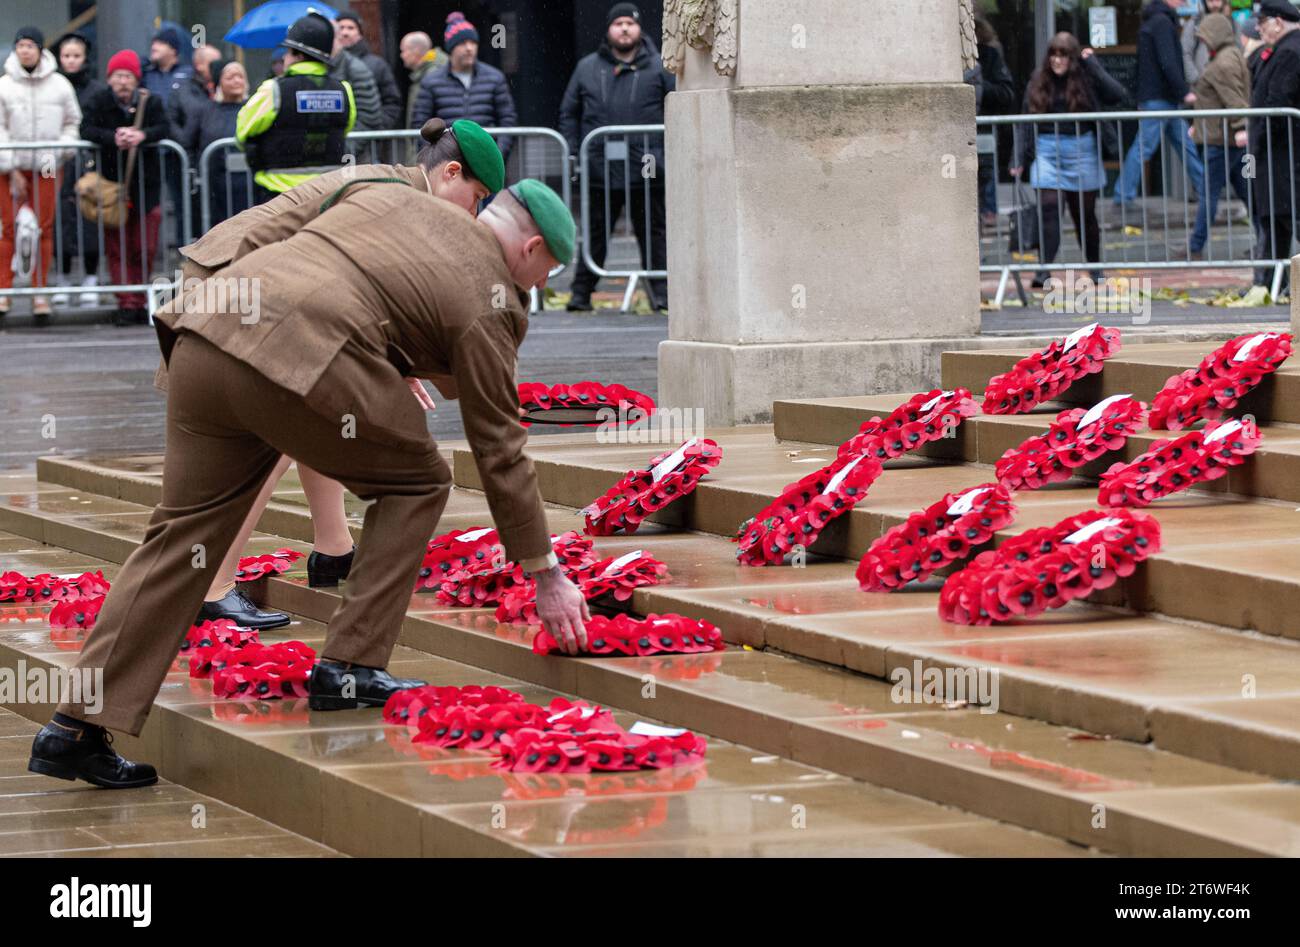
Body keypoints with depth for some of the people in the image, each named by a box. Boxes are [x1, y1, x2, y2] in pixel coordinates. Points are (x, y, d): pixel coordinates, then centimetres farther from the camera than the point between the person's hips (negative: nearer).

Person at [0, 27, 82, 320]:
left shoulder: (59, 85, 3)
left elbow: (73, 122, 11)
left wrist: (61, 152, -5)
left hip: (47, 167, 1)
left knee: (44, 229, 0)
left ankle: (40, 291, 8)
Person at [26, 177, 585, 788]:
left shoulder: (389, 195, 27)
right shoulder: (486, 302, 10)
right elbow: (500, 453, 11)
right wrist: (546, 577, 19)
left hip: (204, 335, 7)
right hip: (302, 359, -7)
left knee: (185, 532, 10)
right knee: (417, 483, 15)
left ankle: (75, 729, 6)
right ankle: (347, 670, 9)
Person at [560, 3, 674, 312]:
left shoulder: (659, 68, 6)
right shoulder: (587, 68, 12)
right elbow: (569, 113, 16)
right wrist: (572, 153, 6)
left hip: (646, 171, -1)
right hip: (599, 170, 1)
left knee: (653, 231, 3)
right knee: (594, 233, 6)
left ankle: (661, 292, 8)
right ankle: (581, 292, 12)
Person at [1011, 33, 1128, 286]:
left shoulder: (1085, 78, -1)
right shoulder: (1039, 80, 5)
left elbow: (1117, 95, -15)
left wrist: (1092, 64, -10)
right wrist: (1019, 159, 1)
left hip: (1081, 149, -1)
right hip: (1047, 149, 1)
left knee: (1084, 213, 8)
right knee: (1048, 208, -13)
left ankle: (1094, 268, 23)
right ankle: (1044, 269, -17)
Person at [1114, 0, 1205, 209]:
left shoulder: (1152, 21, 17)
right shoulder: (1163, 22, -14)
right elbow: (1168, 63, -21)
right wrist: (1184, 92, -17)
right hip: (1159, 98, -10)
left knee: (1184, 143, 12)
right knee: (1144, 146, -7)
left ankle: (1203, 188, 16)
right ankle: (1124, 197, -5)